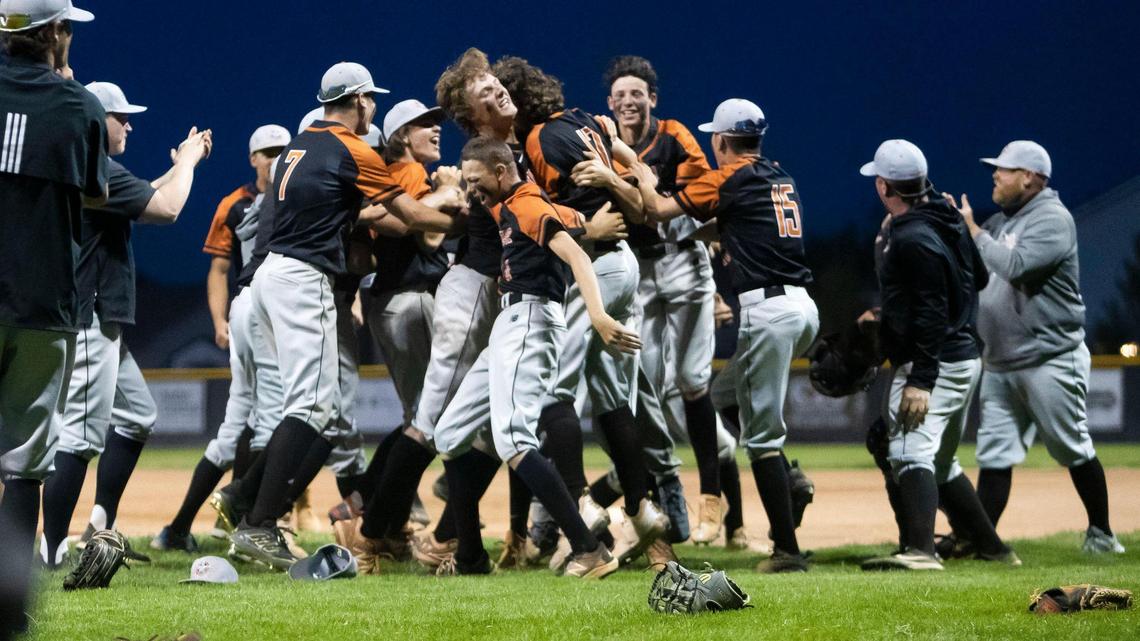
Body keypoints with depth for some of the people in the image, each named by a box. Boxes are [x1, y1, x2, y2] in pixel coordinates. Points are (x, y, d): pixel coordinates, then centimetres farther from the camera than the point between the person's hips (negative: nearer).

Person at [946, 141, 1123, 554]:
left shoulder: (1052, 218, -11)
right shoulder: (1000, 222, 15)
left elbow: (1016, 266, -24)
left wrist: (972, 230, -15)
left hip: (1050, 360, -8)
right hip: (1000, 364, 8)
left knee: (1073, 450, 2)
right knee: (994, 456, 3)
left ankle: (1101, 532, 13)